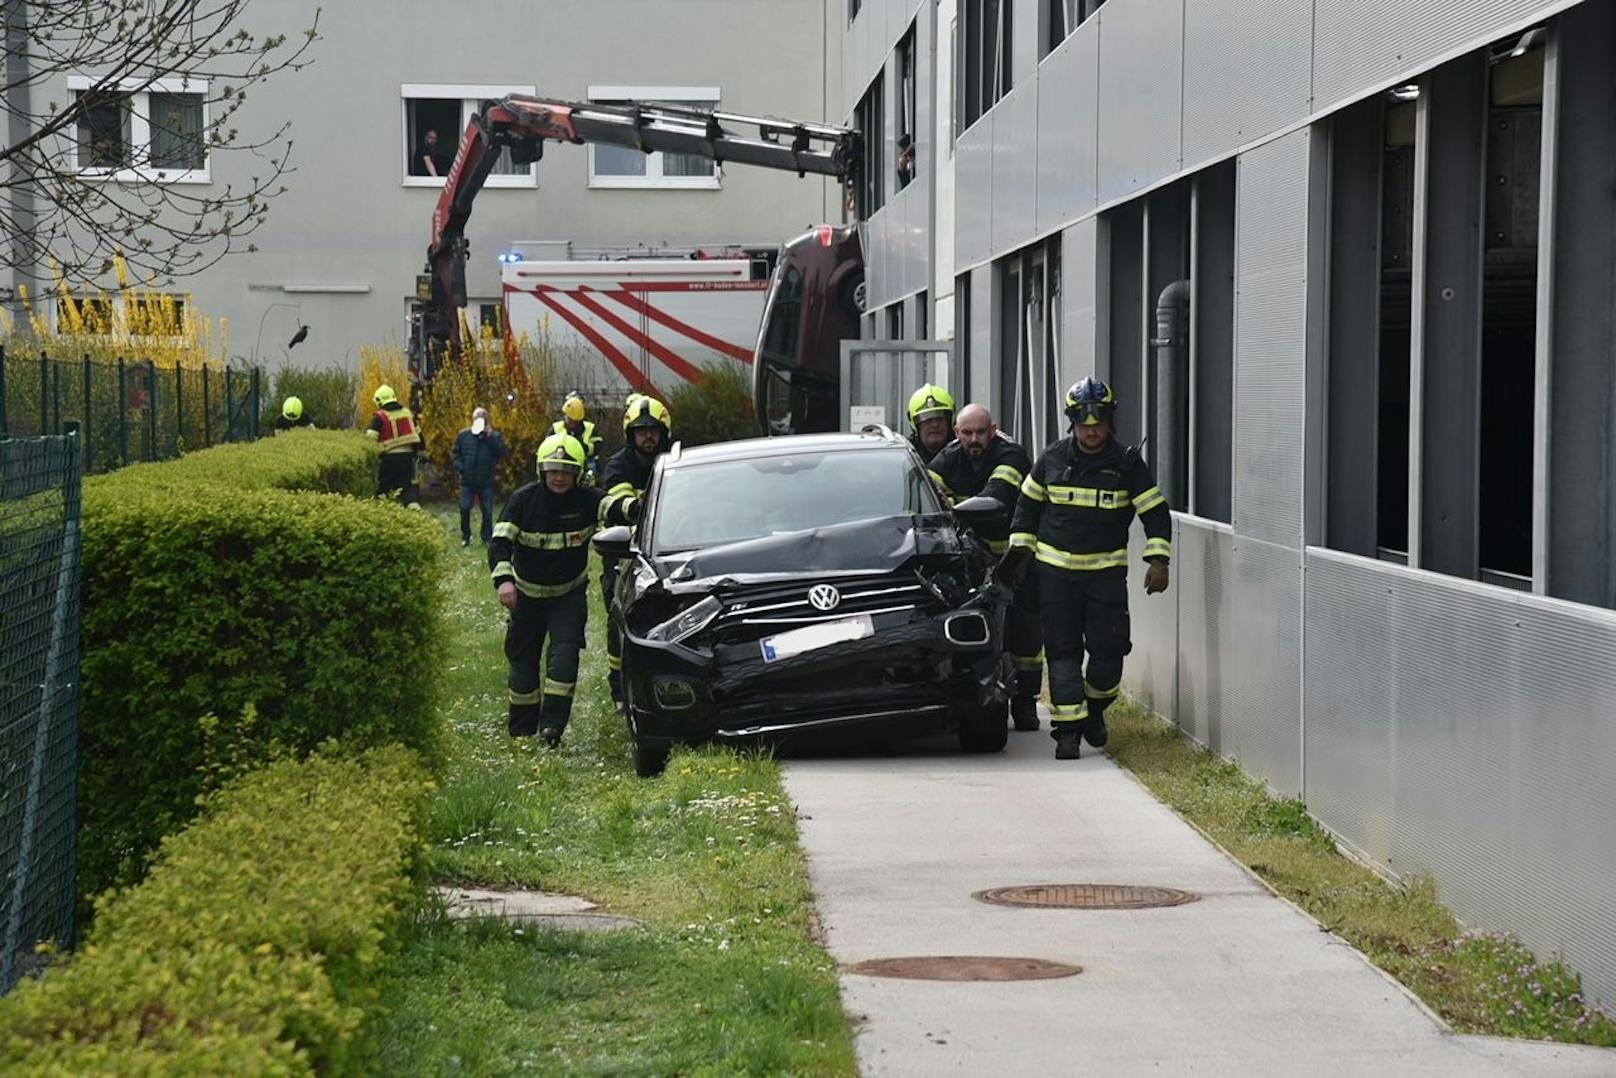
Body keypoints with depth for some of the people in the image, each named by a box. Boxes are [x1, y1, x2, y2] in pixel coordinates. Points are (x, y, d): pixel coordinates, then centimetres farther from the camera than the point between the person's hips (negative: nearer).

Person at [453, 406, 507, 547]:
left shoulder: (494, 436, 2)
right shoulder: (463, 435, 6)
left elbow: (502, 452, -12)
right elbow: (456, 453, 11)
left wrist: (490, 437, -17)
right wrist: (459, 467, -5)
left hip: (486, 482, -1)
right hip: (467, 481, 1)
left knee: (487, 511, 2)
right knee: (464, 509, -2)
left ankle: (487, 538, 13)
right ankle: (465, 536, 12)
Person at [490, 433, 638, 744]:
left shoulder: (586, 499, -12)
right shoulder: (524, 499, -11)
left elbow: (613, 508, -32)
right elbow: (500, 542, -16)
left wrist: (636, 508, -56)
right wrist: (503, 579, -33)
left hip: (570, 593, -1)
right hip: (527, 593, 1)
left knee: (565, 656, -18)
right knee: (523, 661, 9)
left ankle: (552, 727, -19)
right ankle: (521, 731, 24)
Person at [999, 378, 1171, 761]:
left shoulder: (1127, 464, -1)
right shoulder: (1051, 460, 4)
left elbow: (1156, 513, 2)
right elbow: (1027, 506, 16)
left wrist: (1158, 560, -6)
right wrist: (1020, 549, 9)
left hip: (1106, 571, -1)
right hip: (1054, 571, 1)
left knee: (1109, 649, -4)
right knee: (1062, 651, -3)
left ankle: (1095, 708, 23)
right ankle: (1068, 728, -1)